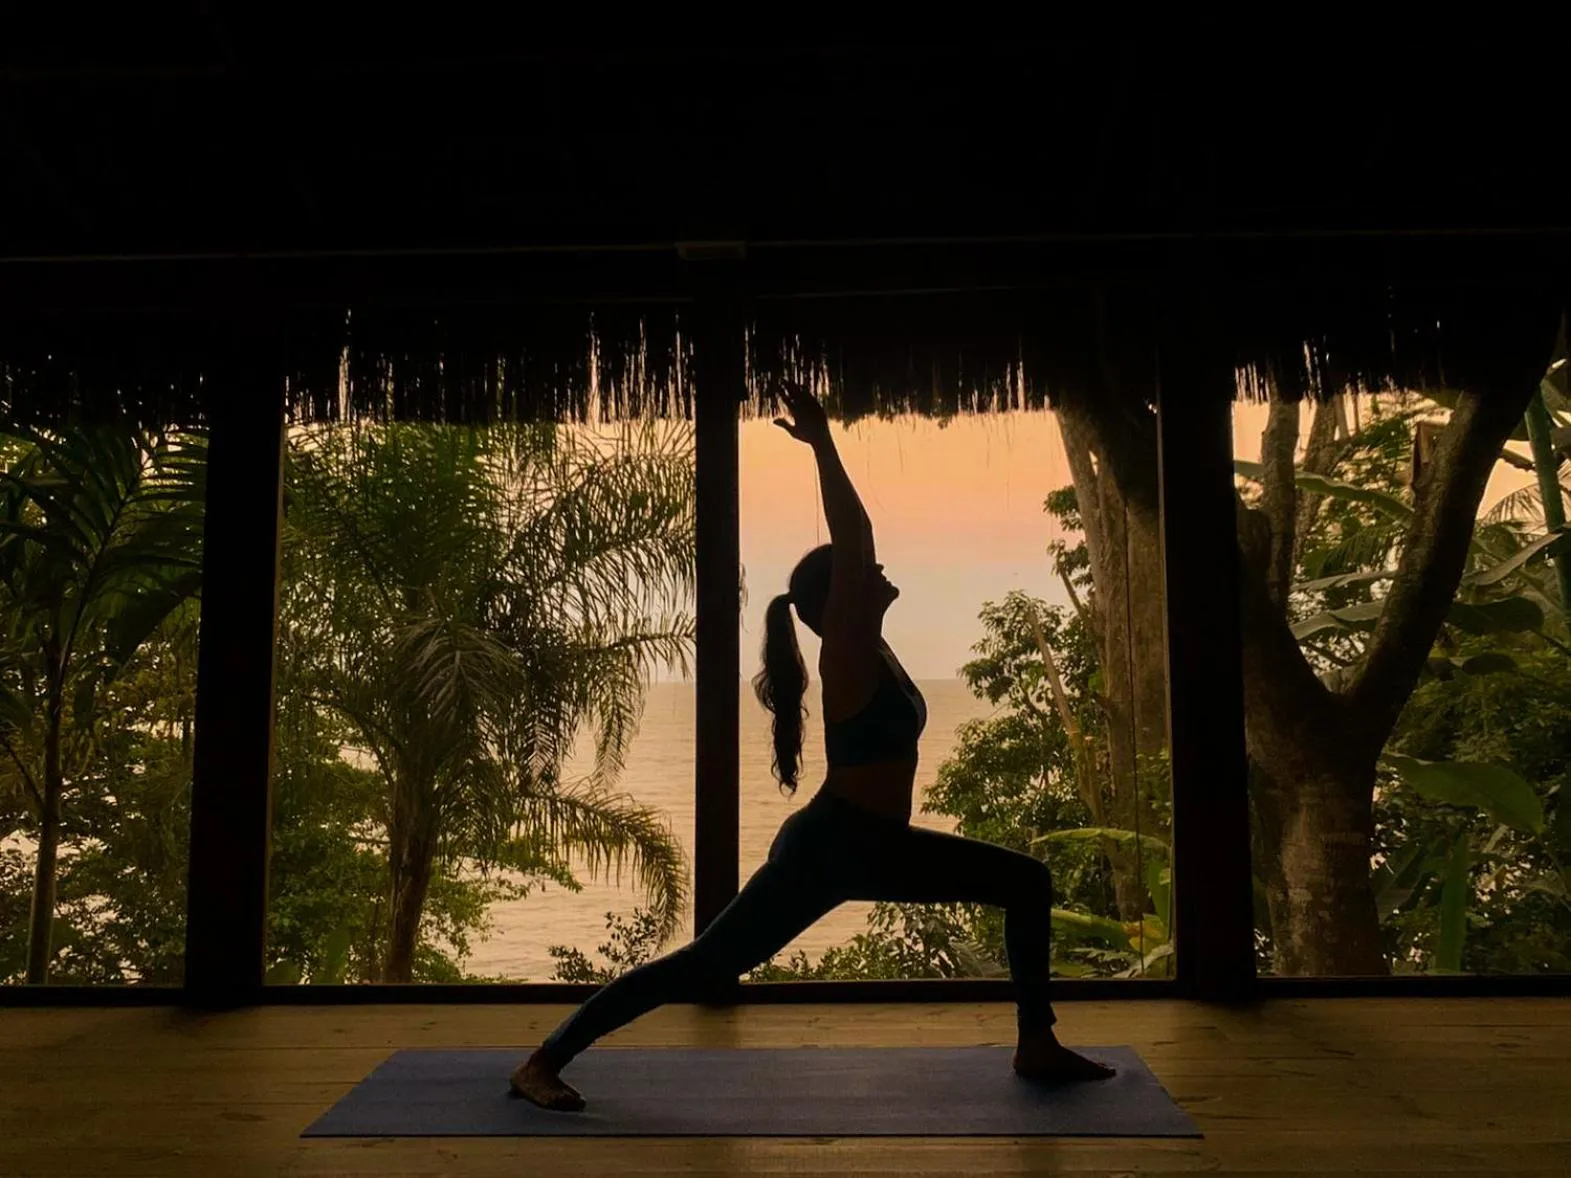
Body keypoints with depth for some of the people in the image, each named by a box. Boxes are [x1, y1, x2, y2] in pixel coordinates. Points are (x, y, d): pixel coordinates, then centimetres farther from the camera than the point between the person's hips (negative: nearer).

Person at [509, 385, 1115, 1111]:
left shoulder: (865, 650, 9)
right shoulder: (847, 652, -14)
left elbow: (855, 540, 17)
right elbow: (847, 544, -22)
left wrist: (824, 448, 20)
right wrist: (822, 445, -19)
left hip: (874, 847, 10)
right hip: (825, 849, -10)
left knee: (1026, 882, 11)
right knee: (703, 964, -6)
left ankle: (1037, 1048, 18)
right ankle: (542, 1062, 2)